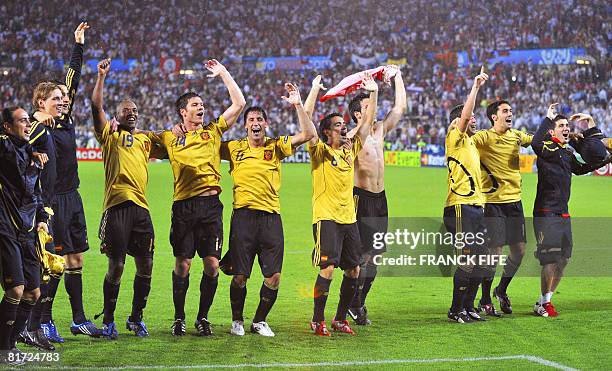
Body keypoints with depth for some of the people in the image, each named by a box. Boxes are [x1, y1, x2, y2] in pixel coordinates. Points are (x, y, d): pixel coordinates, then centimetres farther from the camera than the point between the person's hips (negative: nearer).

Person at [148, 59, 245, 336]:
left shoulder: (213, 131, 15)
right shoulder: (170, 139, 13)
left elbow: (239, 104, 12)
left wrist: (223, 73, 14)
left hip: (210, 205, 1)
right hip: (184, 206, -1)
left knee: (212, 264, -2)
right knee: (182, 263, -2)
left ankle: (203, 317, 11)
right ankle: (179, 318, 9)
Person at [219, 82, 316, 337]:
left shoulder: (276, 146, 8)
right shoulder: (235, 148, 7)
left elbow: (308, 134, -2)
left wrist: (298, 105, -10)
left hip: (271, 216, 1)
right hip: (244, 215, -1)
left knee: (274, 276, -1)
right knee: (240, 276, -1)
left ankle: (259, 321, 18)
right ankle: (237, 321, 19)